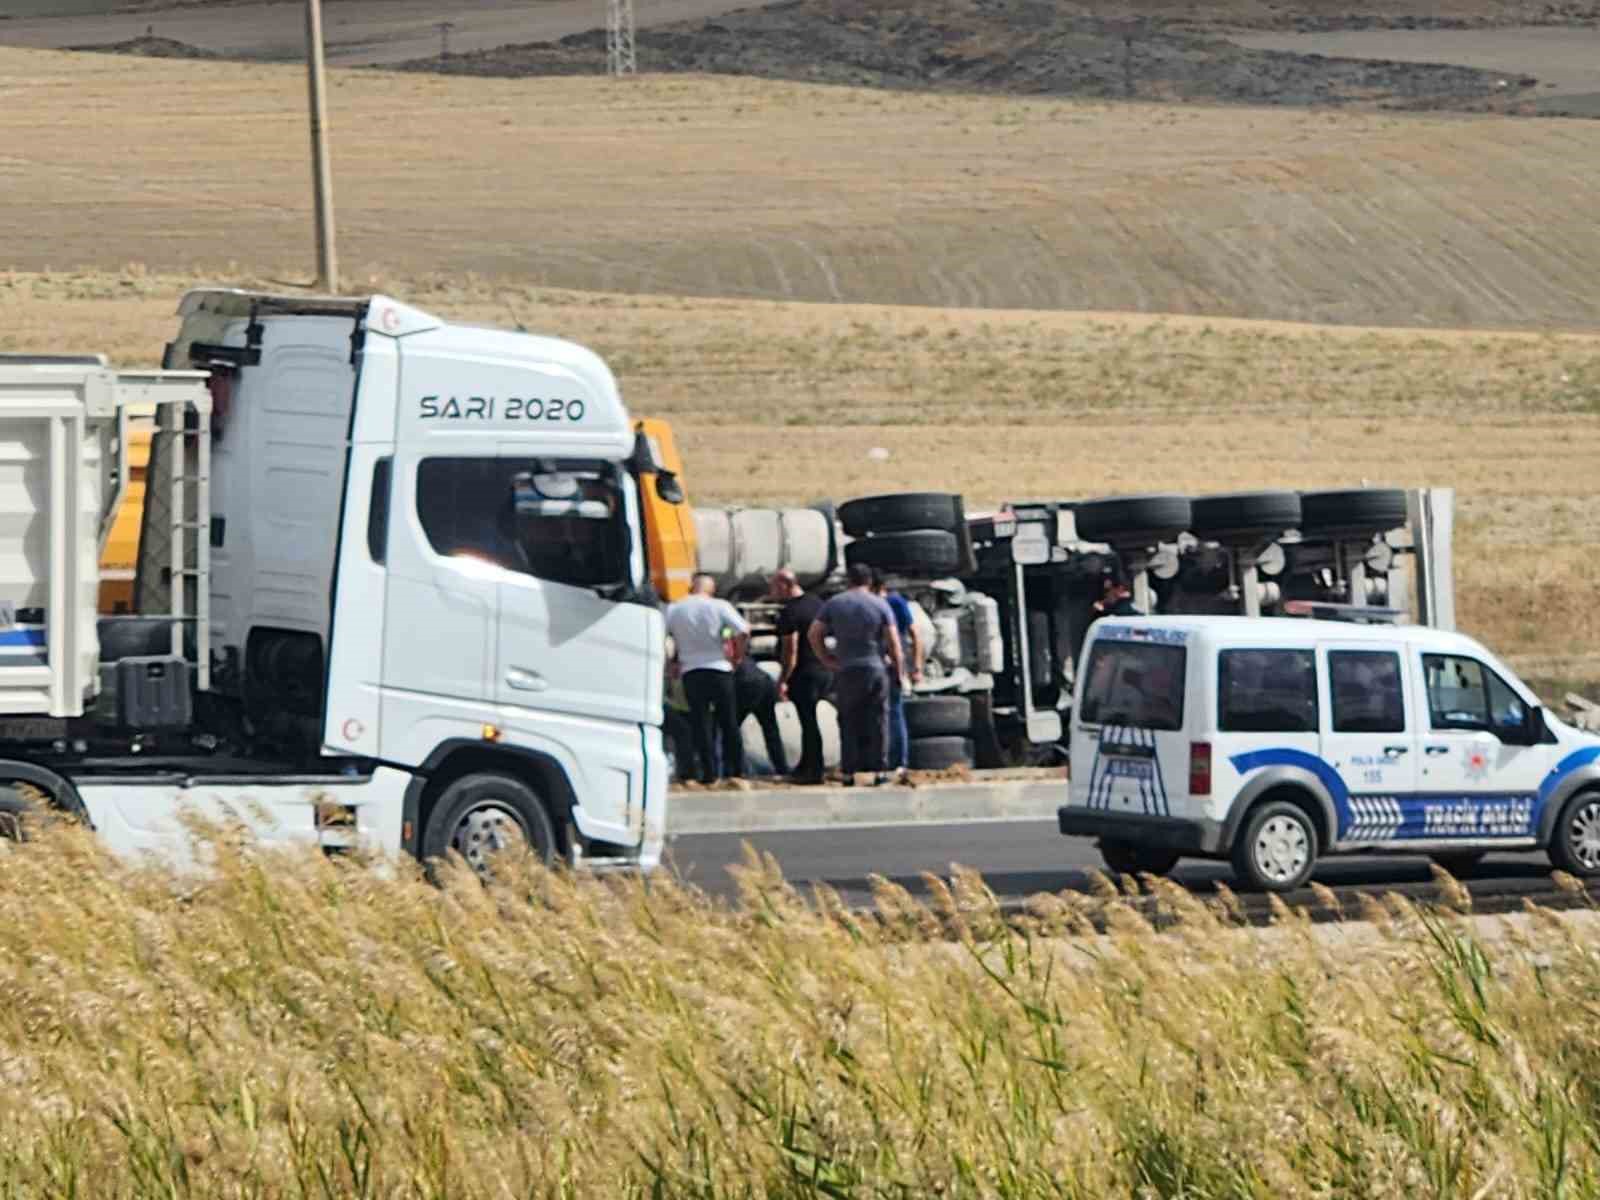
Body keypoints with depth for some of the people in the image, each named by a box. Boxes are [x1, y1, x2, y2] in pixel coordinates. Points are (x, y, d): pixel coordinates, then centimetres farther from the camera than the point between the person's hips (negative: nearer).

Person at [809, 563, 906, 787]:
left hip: (845, 670, 1)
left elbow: (813, 634, 0)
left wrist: (827, 660, 6)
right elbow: (893, 642, -4)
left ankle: (848, 774, 3)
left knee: (849, 725, 6)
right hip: (875, 669, -1)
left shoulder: (834, 604, 4)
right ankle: (877, 771, -1)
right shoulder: (880, 605, -1)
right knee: (877, 722, 3)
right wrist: (898, 667, 7)